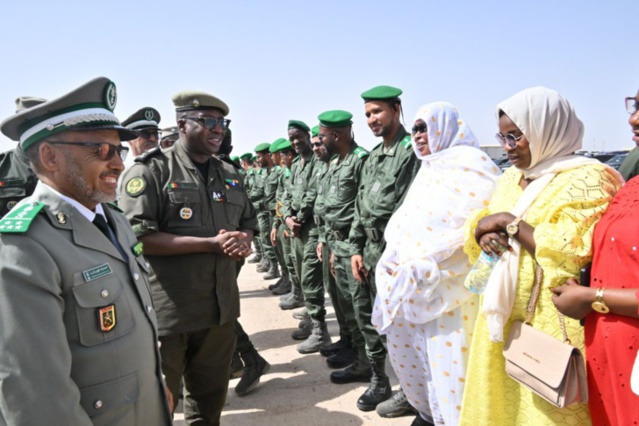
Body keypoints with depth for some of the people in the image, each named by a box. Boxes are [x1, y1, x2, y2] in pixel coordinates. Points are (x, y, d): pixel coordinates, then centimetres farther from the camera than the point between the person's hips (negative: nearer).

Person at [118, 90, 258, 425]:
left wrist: (244, 240, -6)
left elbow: (247, 222, 20)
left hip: (220, 306, 6)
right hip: (167, 310, -6)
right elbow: (137, 236, -18)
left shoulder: (230, 174, 12)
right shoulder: (151, 170, -9)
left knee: (211, 395, 20)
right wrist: (211, 243, -20)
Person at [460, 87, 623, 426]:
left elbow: (572, 252, -23)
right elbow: (479, 224, 14)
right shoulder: (511, 177, 13)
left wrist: (510, 223, -15)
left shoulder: (584, 180, -11)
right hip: (502, 319, 7)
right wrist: (484, 233, -9)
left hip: (550, 326, -7)